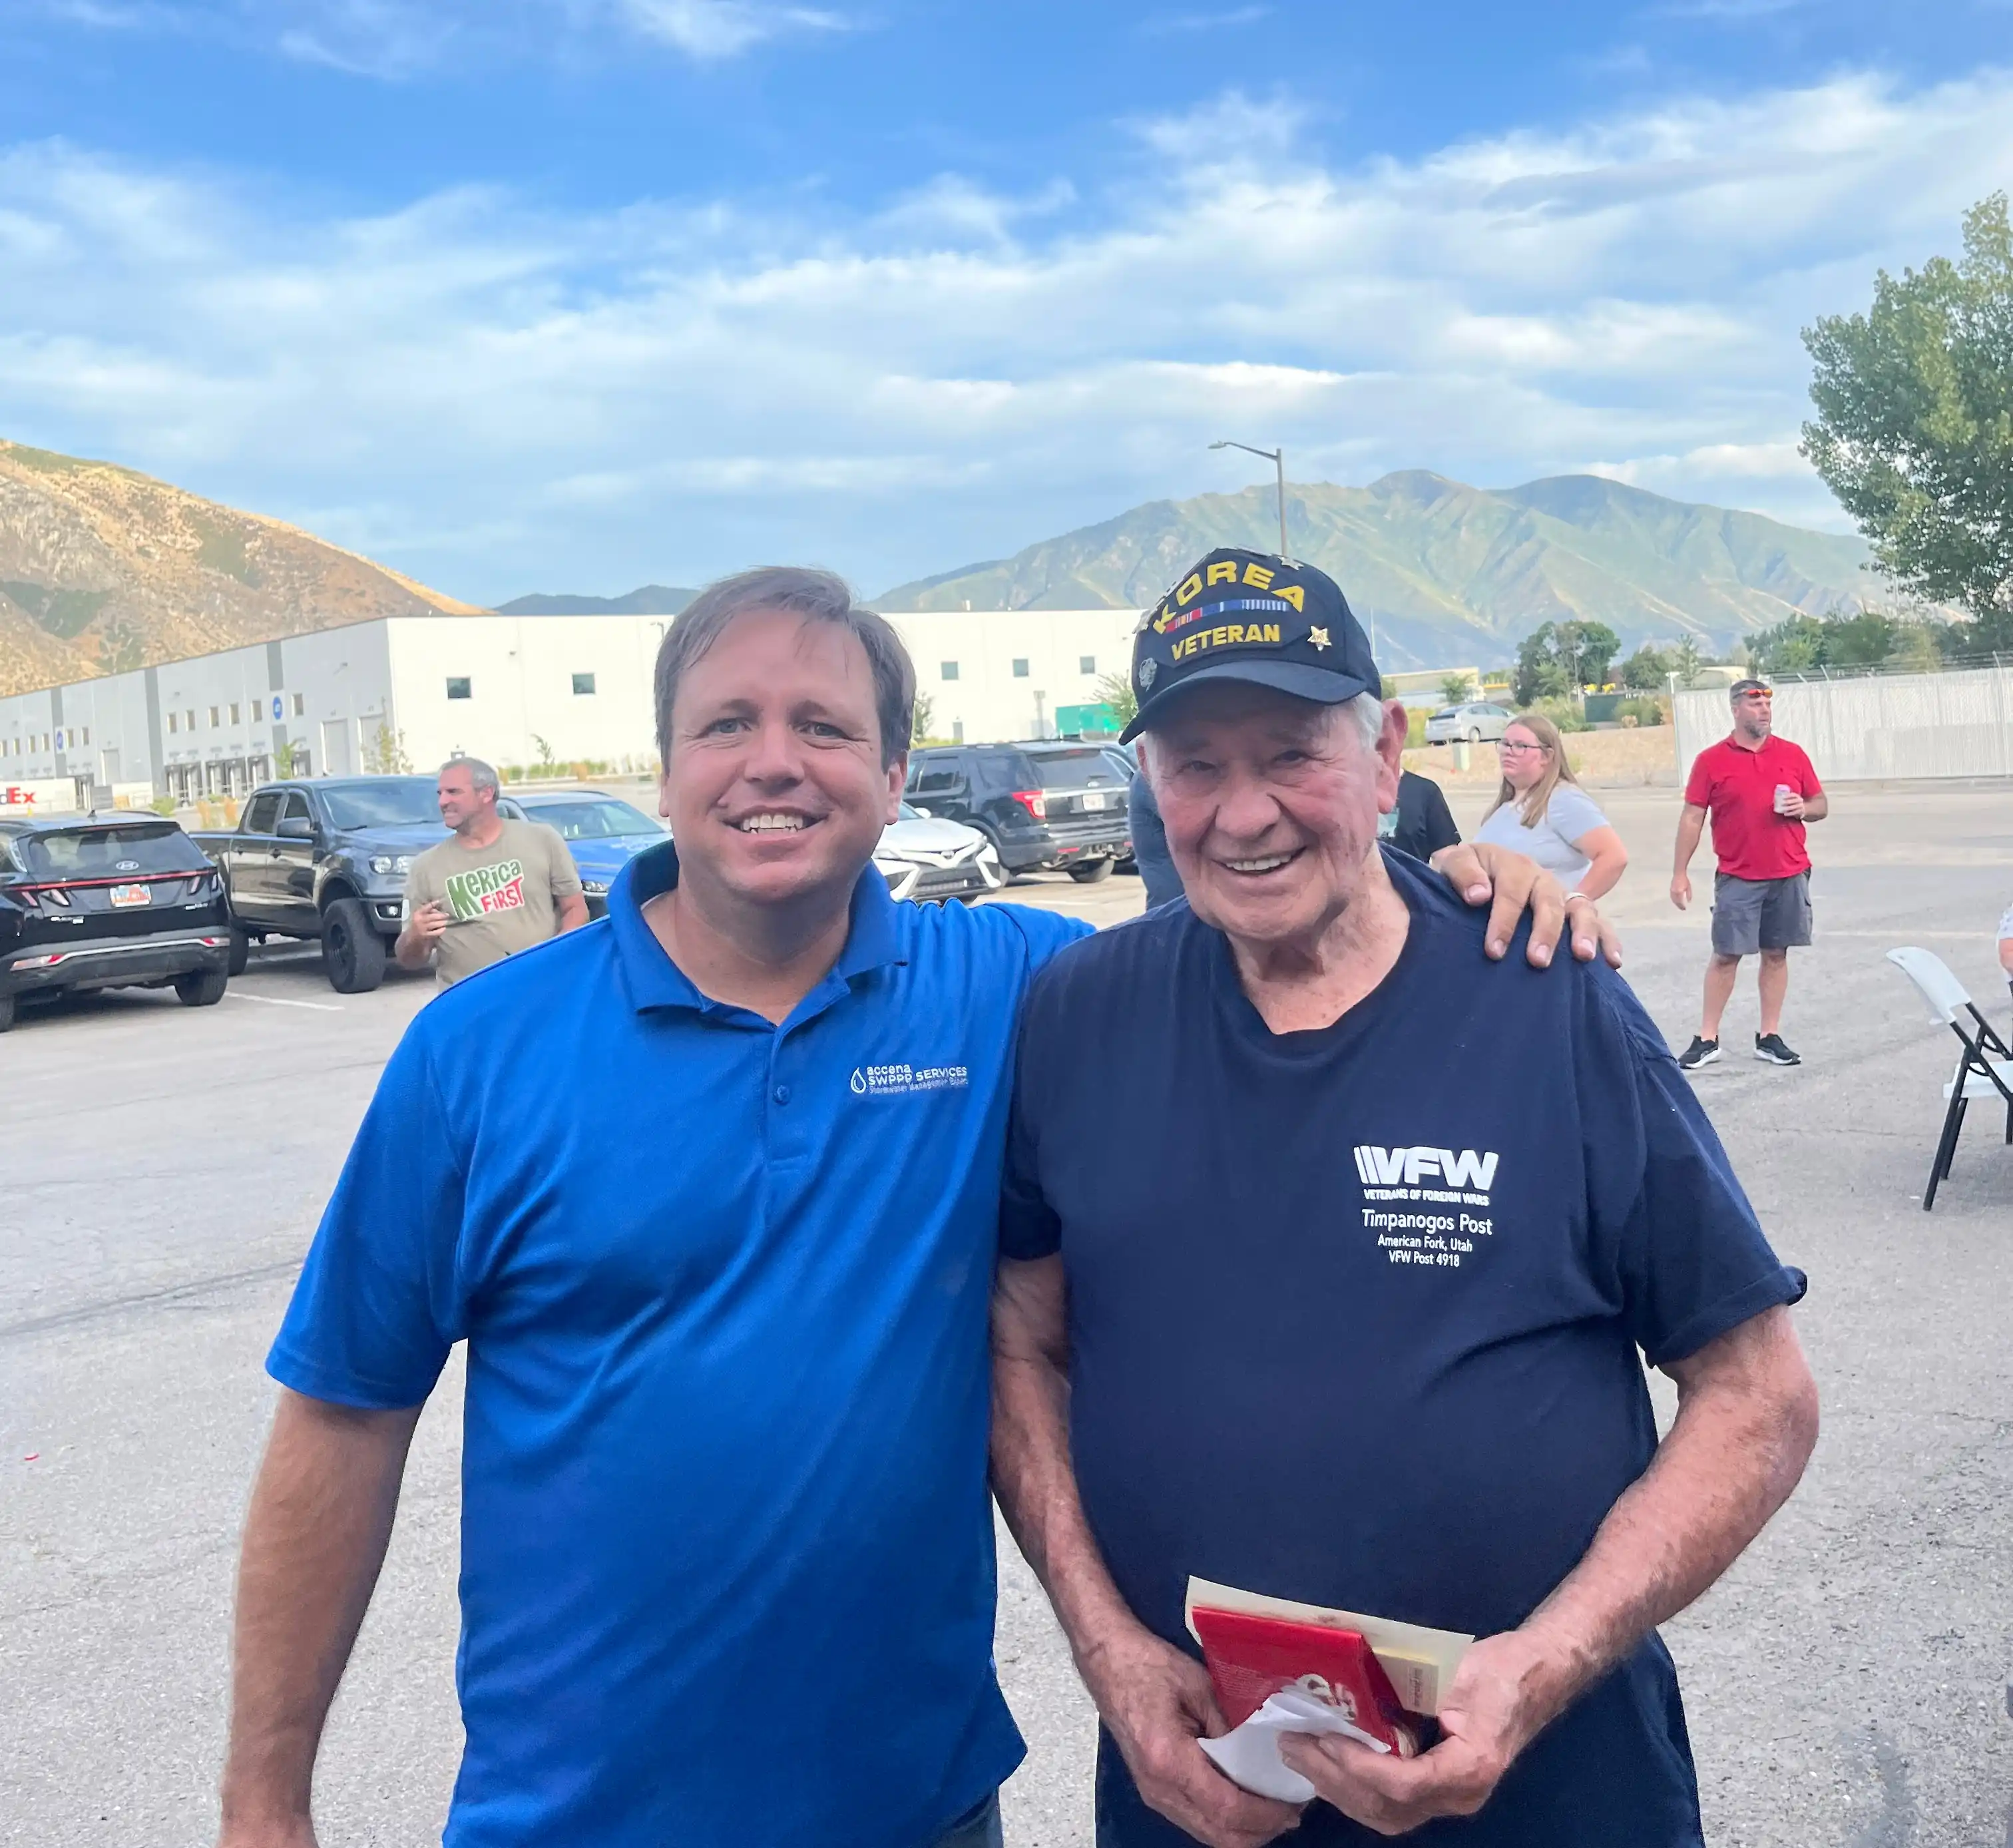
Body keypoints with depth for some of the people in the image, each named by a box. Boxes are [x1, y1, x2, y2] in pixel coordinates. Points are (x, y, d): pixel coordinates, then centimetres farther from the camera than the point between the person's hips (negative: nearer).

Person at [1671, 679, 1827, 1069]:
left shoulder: (1792, 754, 7)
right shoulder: (1711, 760, -1)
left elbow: (1821, 805, 14)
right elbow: (1692, 818, -1)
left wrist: (1803, 809, -9)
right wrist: (1680, 872, -5)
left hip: (1789, 875, 2)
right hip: (1738, 877, -2)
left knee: (1776, 954, 6)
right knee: (1726, 955, -1)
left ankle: (1770, 1038, 13)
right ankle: (1707, 1039, 5)